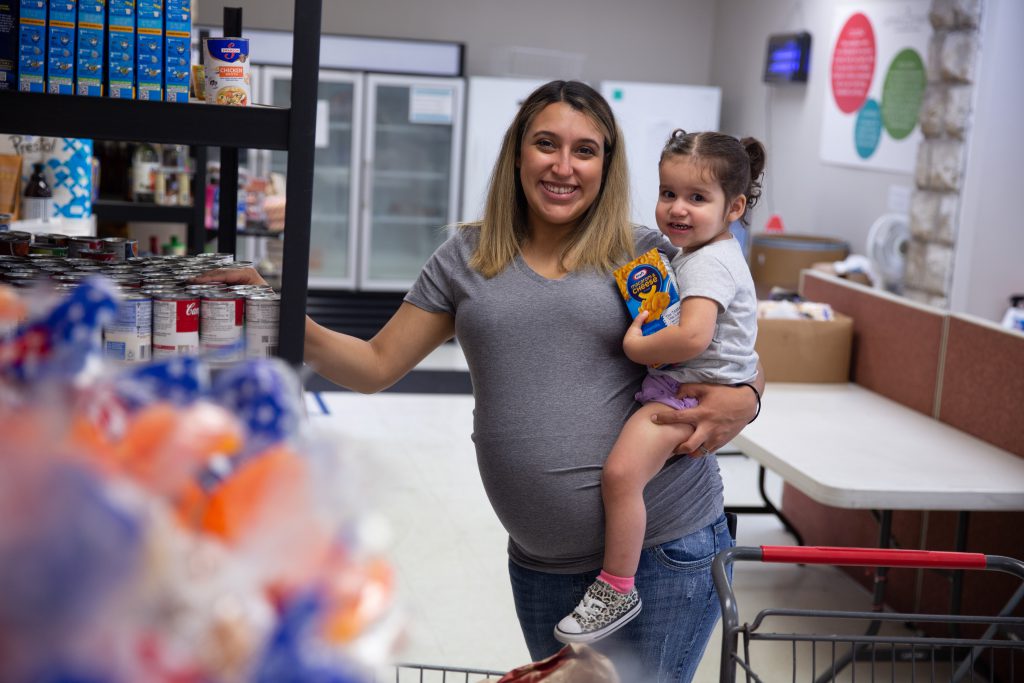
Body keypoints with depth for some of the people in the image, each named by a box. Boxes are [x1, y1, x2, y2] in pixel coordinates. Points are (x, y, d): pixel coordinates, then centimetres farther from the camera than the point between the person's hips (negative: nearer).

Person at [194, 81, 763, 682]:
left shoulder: (647, 255, -1)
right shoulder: (468, 259, 6)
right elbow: (376, 366, 8)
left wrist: (740, 403, -17)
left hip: (666, 550, -3)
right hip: (543, 562, 3)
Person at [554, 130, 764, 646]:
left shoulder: (709, 263, -18)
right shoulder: (696, 254, 14)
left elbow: (693, 337, -33)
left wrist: (636, 346, -19)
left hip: (695, 391, -12)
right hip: (684, 388, 12)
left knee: (620, 472, -26)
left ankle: (617, 589, -16)